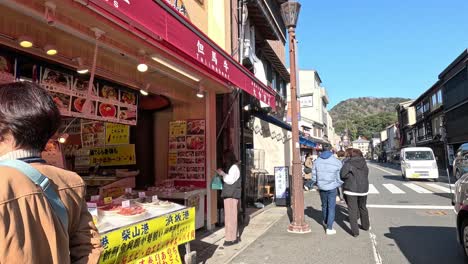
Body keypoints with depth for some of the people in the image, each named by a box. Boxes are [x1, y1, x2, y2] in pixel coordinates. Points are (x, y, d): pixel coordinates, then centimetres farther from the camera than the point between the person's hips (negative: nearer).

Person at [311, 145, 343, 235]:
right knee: (331, 207, 6)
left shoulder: (317, 161, -5)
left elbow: (314, 177, 0)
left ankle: (325, 222, 44)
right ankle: (329, 228, 7)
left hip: (321, 188, 3)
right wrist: (338, 184, 13)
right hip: (332, 188, -3)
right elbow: (339, 179, -8)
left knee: (324, 205, 23)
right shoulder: (337, 162, -13)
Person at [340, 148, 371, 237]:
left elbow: (342, 175, -17)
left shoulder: (348, 164, -9)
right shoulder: (364, 164, 6)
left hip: (351, 189, -5)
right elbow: (366, 175, 6)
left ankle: (355, 231, 0)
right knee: (363, 208, 23)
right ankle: (365, 225, 39)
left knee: (352, 210, 1)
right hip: (363, 189, 5)